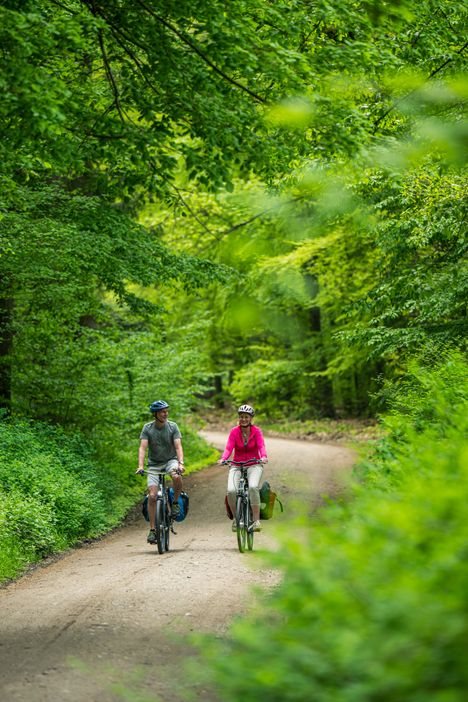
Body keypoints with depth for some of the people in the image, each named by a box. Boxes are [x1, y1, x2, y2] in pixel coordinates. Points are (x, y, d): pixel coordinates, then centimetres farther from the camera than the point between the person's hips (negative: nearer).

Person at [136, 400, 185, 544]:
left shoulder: (172, 426, -7)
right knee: (152, 496, -12)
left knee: (177, 476, -35)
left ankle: (175, 502, -8)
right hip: (154, 464, 0)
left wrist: (180, 463, -31)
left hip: (170, 460, 0)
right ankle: (152, 530, -4)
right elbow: (143, 447, -15)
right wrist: (140, 466, -30)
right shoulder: (147, 428, -7)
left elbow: (178, 446, -15)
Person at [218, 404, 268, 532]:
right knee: (231, 491, -23)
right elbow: (229, 448, -13)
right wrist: (223, 459, -33)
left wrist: (264, 457, -38)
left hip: (254, 465, -1)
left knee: (253, 487, -32)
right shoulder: (234, 432, -2)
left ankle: (256, 520, -24)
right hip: (237, 466, 1)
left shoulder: (257, 431, -3)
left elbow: (261, 446, -17)